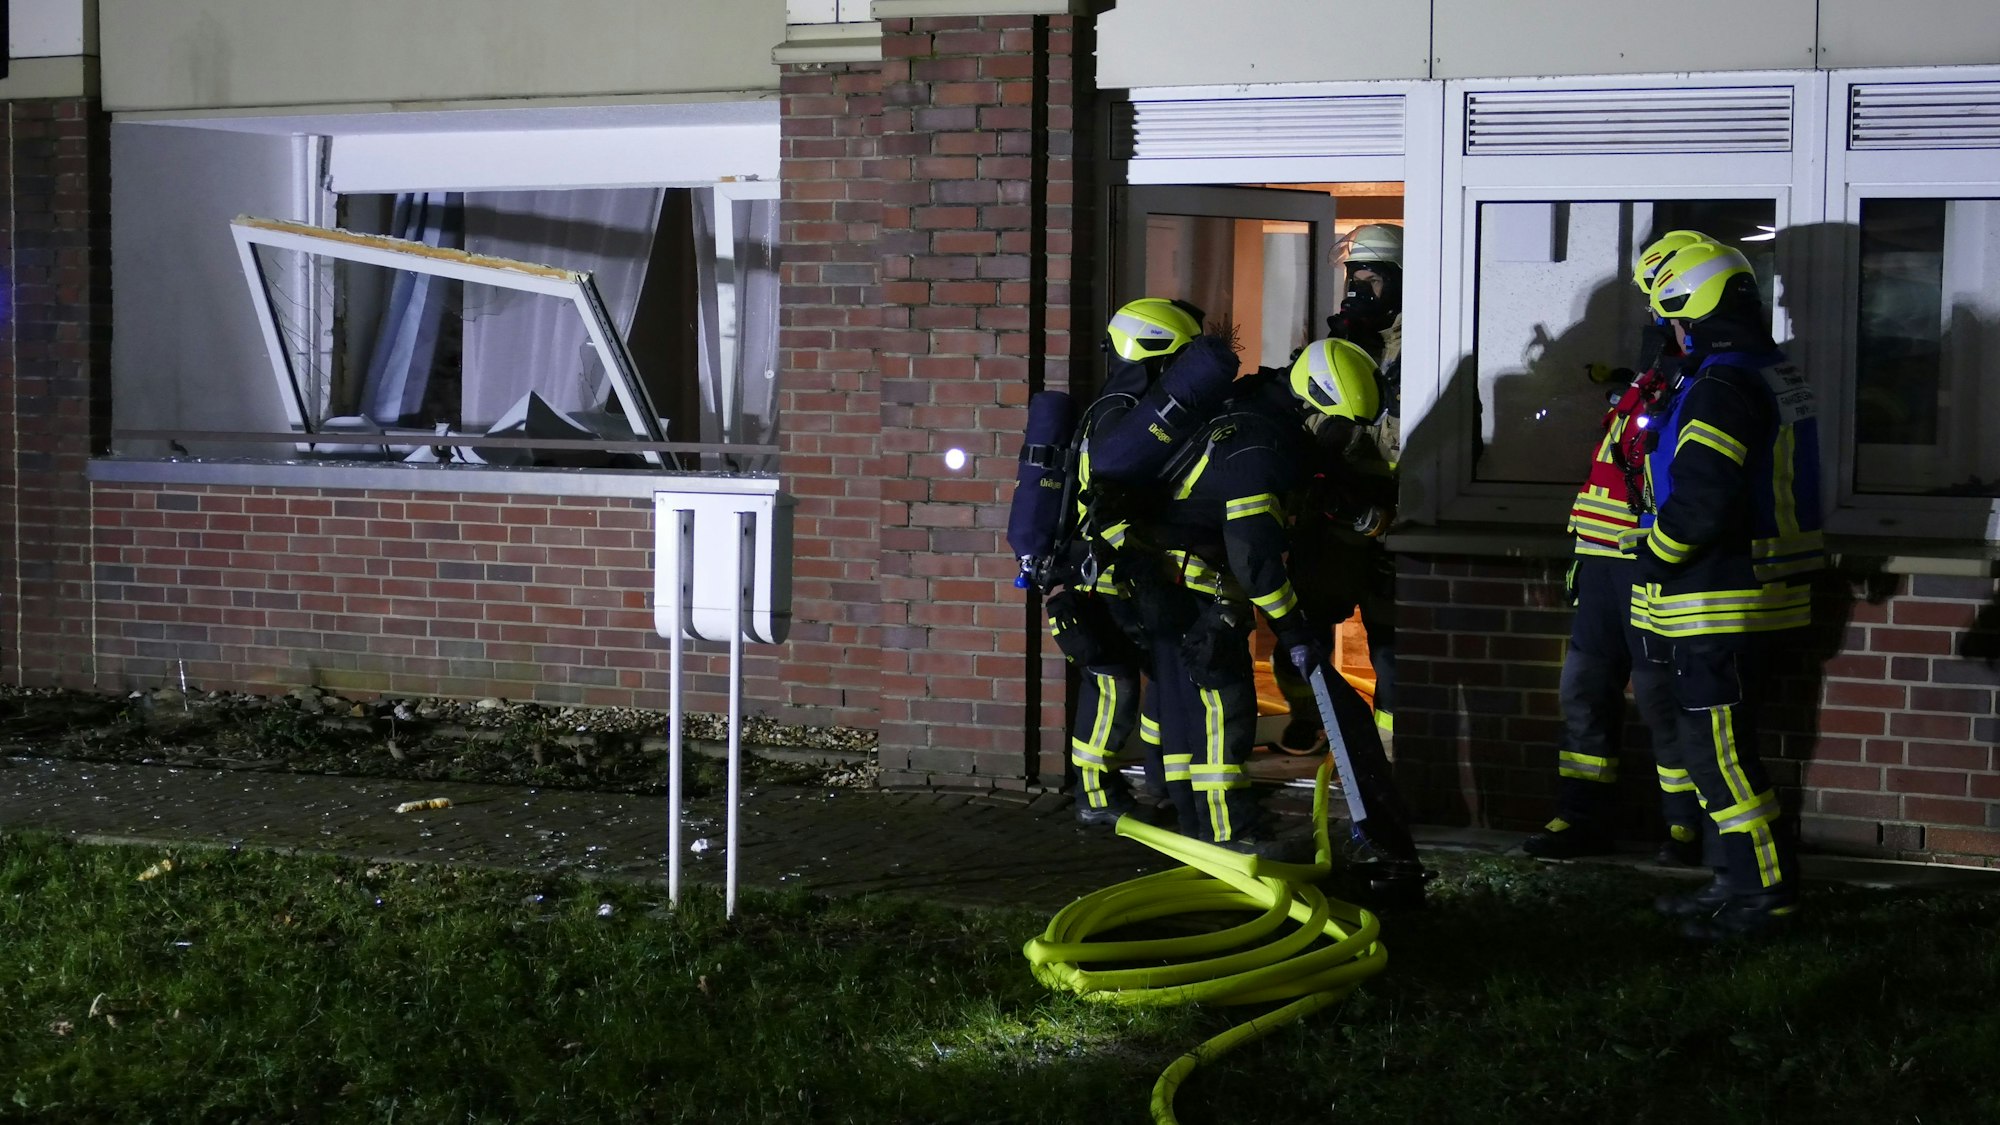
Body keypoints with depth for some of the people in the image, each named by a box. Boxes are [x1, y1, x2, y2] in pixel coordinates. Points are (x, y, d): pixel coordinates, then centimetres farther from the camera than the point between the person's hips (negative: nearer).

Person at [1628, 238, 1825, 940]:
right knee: (1722, 747, 16)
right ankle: (1737, 882, 23)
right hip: (1760, 594, 10)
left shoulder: (1721, 386, -19)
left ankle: (1764, 890, -1)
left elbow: (1700, 502, -25)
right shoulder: (1777, 374, 14)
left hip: (1717, 604, -10)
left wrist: (1651, 557, -10)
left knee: (1717, 751, -5)